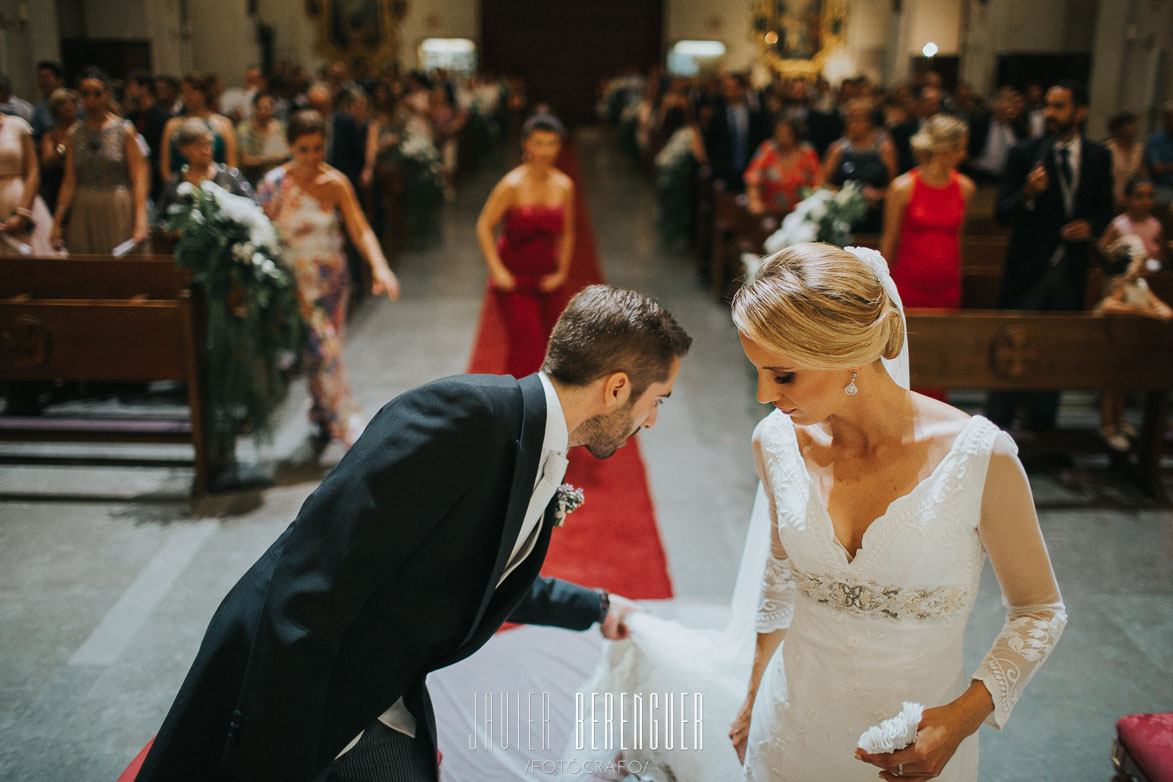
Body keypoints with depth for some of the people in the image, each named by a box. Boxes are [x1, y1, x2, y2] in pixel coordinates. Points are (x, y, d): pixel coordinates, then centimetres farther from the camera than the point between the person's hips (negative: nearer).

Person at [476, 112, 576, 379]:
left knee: (544, 344, 13)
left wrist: (561, 272, 1)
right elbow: (484, 226, -11)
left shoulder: (564, 186, -1)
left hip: (545, 279, 5)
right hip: (513, 276, -5)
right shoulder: (512, 185, -16)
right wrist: (497, 271, -18)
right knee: (527, 342, -11)